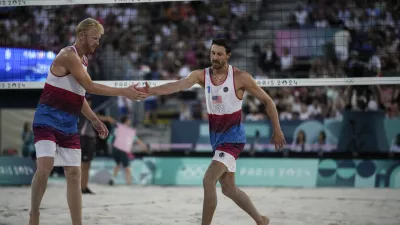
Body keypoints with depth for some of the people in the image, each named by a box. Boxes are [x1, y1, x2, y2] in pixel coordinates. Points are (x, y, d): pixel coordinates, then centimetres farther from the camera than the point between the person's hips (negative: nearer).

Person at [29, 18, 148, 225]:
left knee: (74, 173, 4)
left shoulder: (82, 60, 14)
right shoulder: (68, 56, -15)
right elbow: (90, 87, -23)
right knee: (45, 166, -23)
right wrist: (124, 92, -23)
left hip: (69, 126, 9)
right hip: (48, 120, -9)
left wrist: (94, 120, 16)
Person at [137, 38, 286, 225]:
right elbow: (179, 84, -20)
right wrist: (151, 91, -38)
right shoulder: (202, 75, -2)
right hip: (216, 137, 6)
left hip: (233, 137, -6)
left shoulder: (240, 77, -11)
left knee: (208, 180, -20)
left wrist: (277, 130, -2)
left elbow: (267, 100, -2)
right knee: (229, 189, 15)